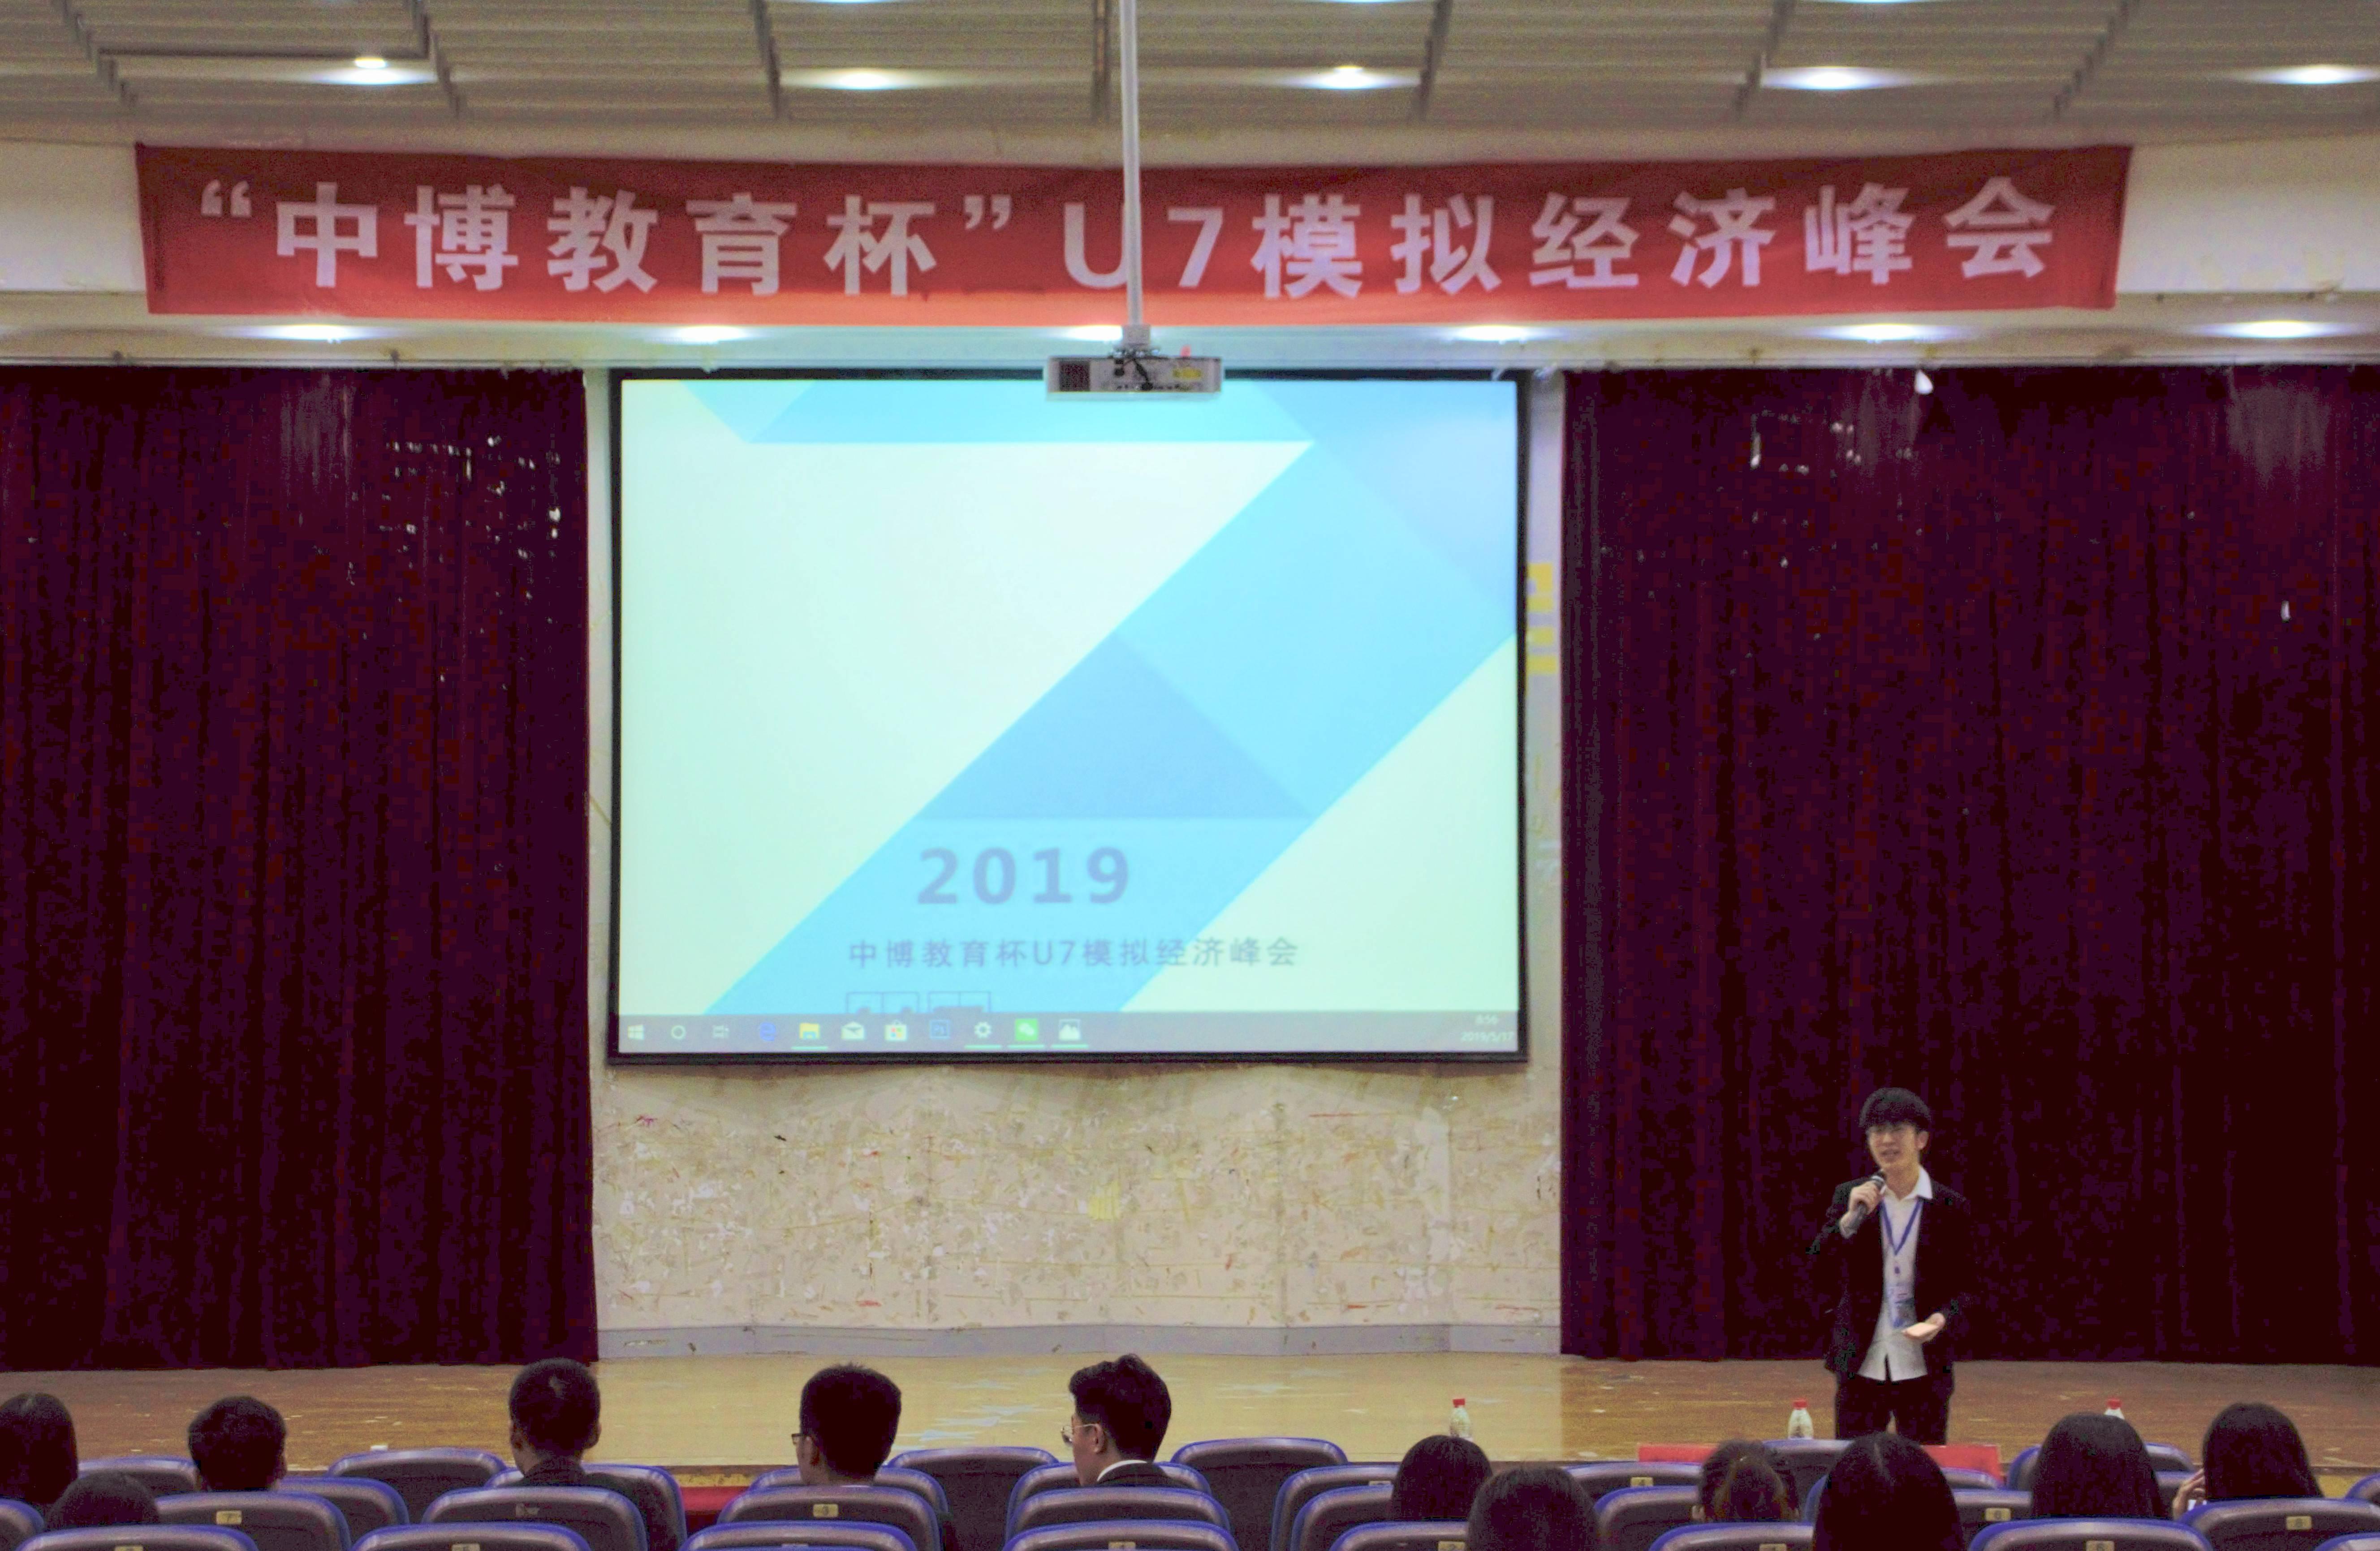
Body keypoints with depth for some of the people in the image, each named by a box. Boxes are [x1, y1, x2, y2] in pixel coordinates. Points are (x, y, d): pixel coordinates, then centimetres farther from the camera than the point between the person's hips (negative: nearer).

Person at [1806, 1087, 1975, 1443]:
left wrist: (1941, 1320, -17)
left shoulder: (1951, 1209, 1)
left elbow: (1964, 1287, 4)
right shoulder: (1849, 1197, 5)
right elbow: (1816, 1264, -3)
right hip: (1860, 1366, 1)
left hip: (1923, 1369, -1)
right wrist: (1849, 1220, -18)